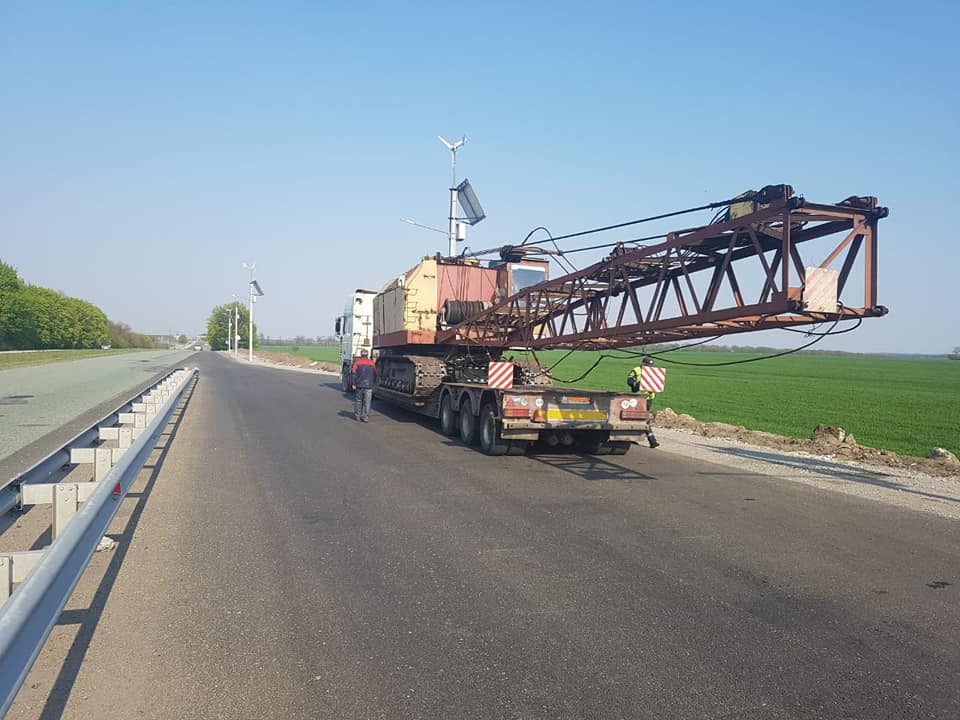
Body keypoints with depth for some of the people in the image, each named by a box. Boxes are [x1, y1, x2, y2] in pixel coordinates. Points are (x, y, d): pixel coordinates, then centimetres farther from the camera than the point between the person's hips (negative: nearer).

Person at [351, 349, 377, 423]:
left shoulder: (357, 362, 3)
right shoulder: (371, 362, 10)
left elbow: (353, 373, -6)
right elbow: (375, 374, 11)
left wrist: (353, 383, -5)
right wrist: (373, 383, 20)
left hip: (359, 385, -1)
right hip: (369, 386, 1)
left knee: (358, 400, 12)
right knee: (367, 402, -1)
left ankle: (357, 415, 19)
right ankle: (365, 417, -5)